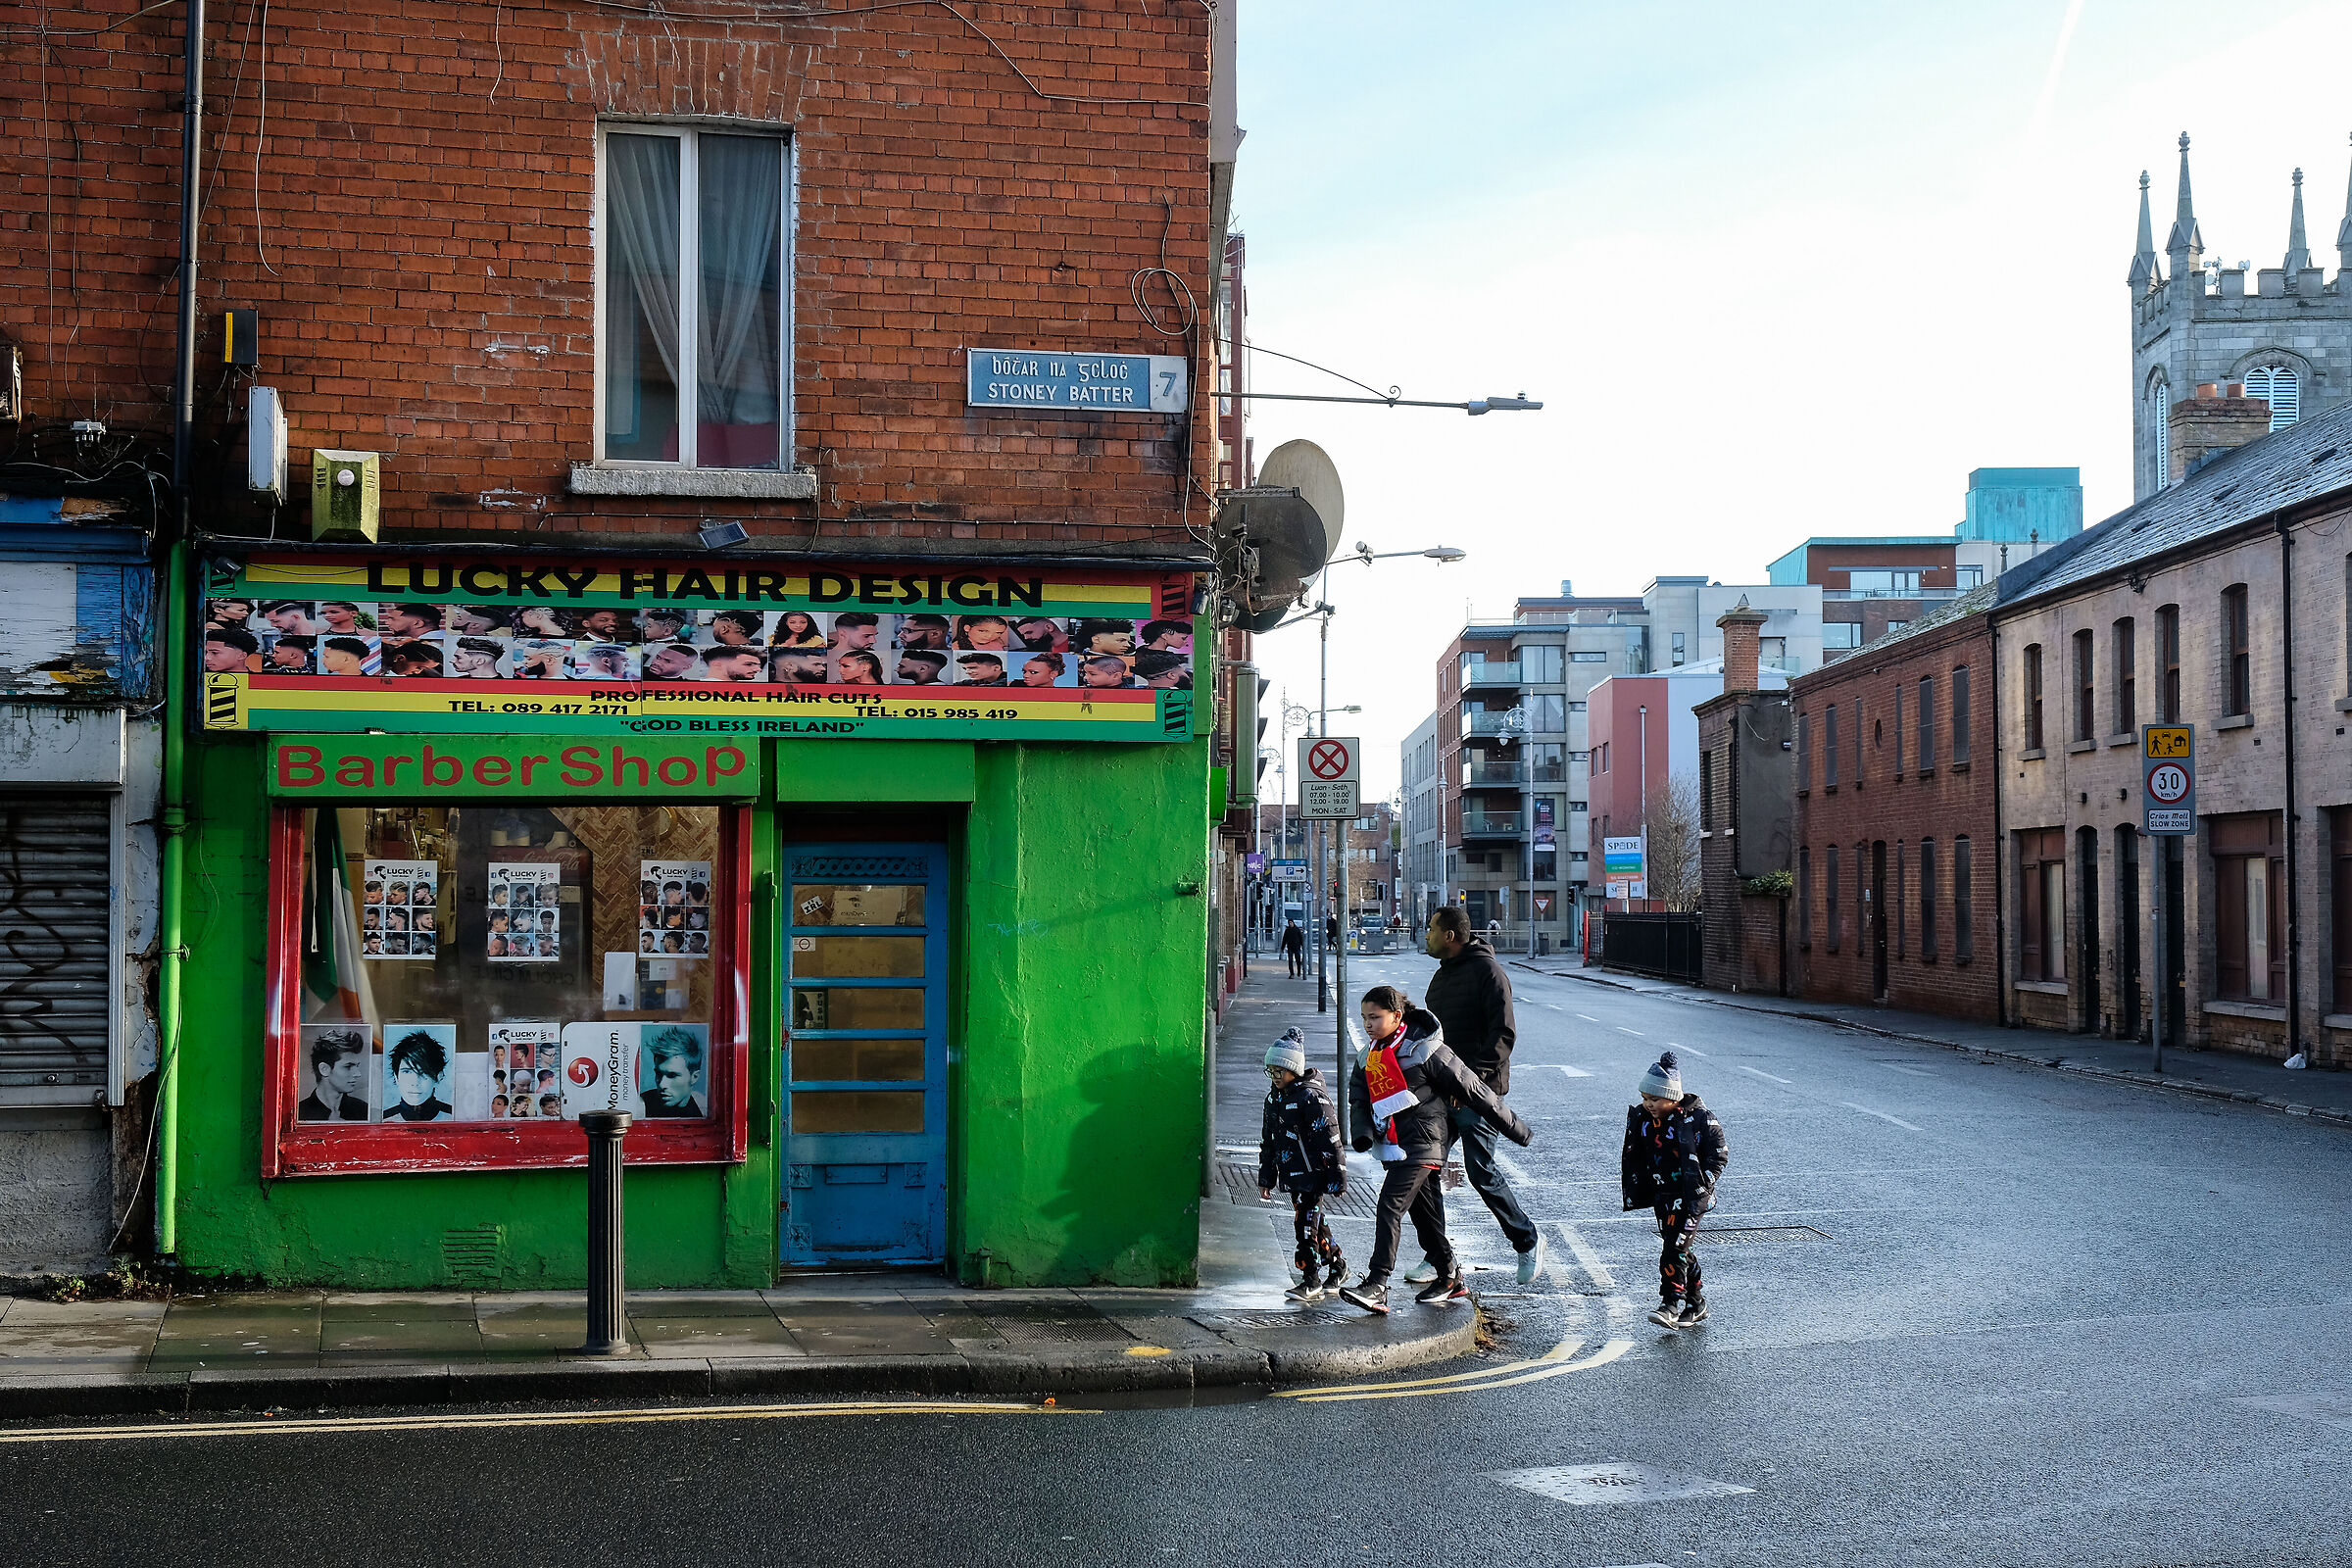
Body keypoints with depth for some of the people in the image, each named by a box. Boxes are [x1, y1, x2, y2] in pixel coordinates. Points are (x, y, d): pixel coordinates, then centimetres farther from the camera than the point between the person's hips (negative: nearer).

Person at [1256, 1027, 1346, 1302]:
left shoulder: (1312, 1097, -15)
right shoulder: (1274, 1098, 11)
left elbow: (1329, 1139, -16)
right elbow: (1268, 1141, 20)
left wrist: (1336, 1178, -17)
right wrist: (1266, 1178, 20)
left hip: (1312, 1174, -8)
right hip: (1293, 1176, 8)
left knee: (1306, 1223, -10)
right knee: (1314, 1223, 14)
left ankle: (1311, 1282, -5)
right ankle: (1337, 1265, 30)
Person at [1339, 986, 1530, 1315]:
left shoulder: (1423, 1050, -12)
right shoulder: (1372, 1056, 11)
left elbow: (1470, 1088, -8)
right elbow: (1360, 1099, 13)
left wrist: (1513, 1127, -4)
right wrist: (1363, 1132, -10)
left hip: (1423, 1142, -8)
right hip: (1396, 1146, 8)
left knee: (1389, 1207, -17)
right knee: (1424, 1214, 14)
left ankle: (1376, 1286, -20)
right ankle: (1451, 1279, 26)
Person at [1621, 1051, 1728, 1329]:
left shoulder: (1698, 1118, -14)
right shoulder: (1641, 1119, 2)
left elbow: (1719, 1153, -7)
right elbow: (1633, 1157, 17)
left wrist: (1704, 1184, -14)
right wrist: (1633, 1187, 10)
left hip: (1689, 1195, -6)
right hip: (1662, 1195, 6)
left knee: (1675, 1246, -15)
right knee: (1678, 1249, 12)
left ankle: (1670, 1305, -14)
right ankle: (1696, 1304, 24)